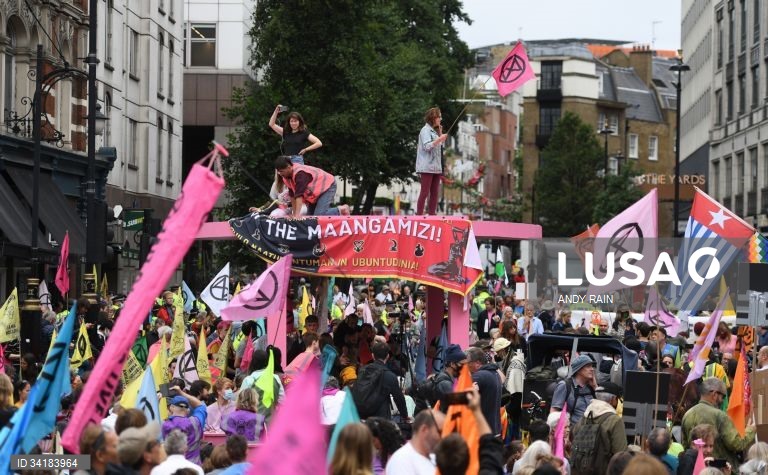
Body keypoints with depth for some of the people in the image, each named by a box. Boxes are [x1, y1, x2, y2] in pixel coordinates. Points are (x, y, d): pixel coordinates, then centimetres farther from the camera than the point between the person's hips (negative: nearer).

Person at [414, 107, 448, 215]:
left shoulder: (434, 131, 20)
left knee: (435, 193, 6)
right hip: (427, 166, -9)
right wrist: (440, 139, -20)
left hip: (436, 167, 9)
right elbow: (427, 146, -18)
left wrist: (440, 134, 14)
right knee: (425, 192, -11)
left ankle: (432, 214, 7)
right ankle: (419, 215, -11)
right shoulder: (425, 130, -7)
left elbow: (439, 147, 22)